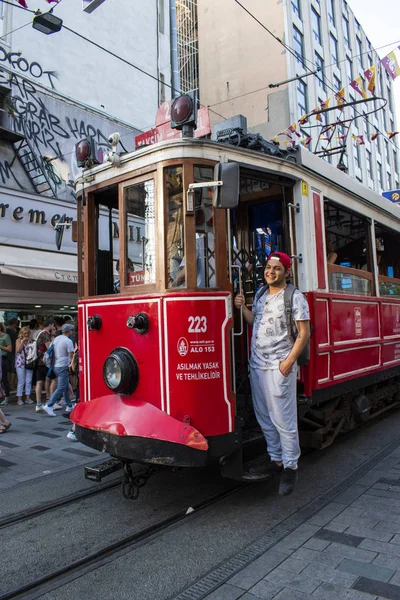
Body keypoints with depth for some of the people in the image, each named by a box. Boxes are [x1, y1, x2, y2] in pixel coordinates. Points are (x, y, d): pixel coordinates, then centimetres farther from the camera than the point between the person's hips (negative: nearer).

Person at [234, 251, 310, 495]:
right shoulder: (260, 295, 12)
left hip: (279, 367, -7)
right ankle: (276, 459, 30)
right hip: (257, 365, 8)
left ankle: (290, 468, 13)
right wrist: (242, 307, 5)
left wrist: (289, 361, -16)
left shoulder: (295, 297, -9)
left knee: (283, 420, -2)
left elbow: (304, 333, -11)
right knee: (264, 417, 15)